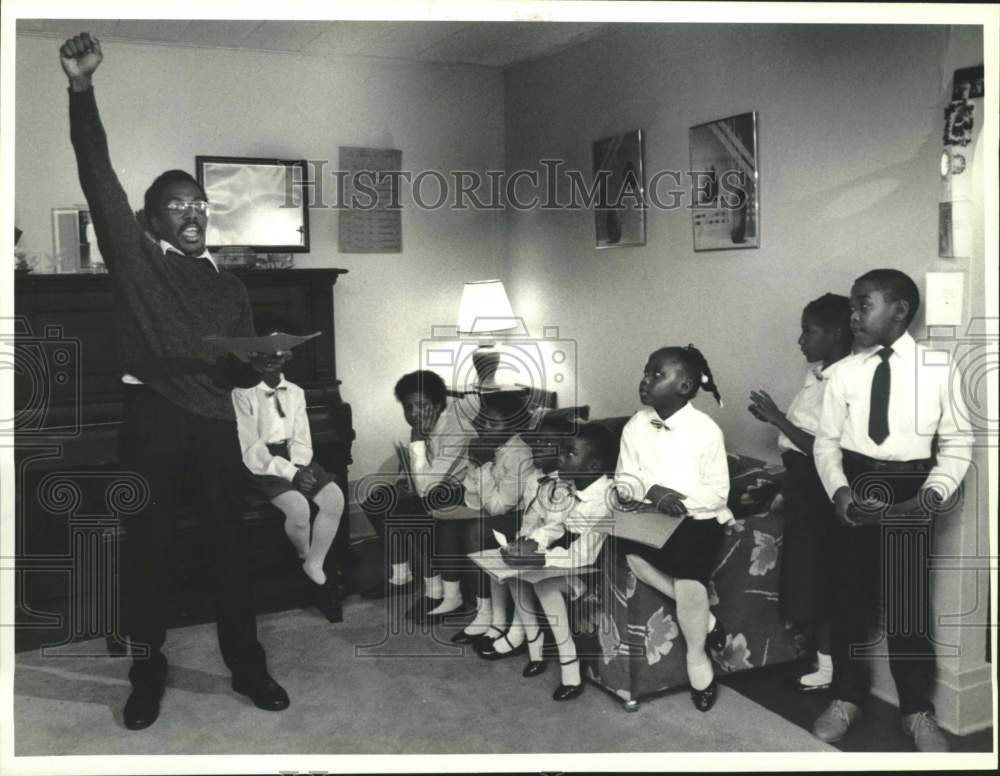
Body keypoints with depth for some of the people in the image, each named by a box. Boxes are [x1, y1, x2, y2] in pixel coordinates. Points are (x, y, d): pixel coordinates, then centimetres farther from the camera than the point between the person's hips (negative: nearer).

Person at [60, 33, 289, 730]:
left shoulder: (227, 284, 17)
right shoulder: (134, 257, 6)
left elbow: (248, 361, 15)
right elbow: (99, 178, -6)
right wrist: (83, 89, -16)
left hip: (216, 422, 3)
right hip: (153, 419, -3)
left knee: (232, 546, 6)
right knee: (150, 550, 4)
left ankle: (247, 666, 17)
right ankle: (148, 675, 18)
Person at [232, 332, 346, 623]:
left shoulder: (295, 392, 12)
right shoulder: (243, 394, -7)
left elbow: (302, 439, 9)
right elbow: (251, 449, -14)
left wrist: (300, 467, -13)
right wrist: (289, 472, -20)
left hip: (295, 460, 6)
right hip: (262, 464, -5)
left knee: (334, 497, -20)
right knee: (298, 506, -29)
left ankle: (315, 566, -8)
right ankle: (305, 559, 3)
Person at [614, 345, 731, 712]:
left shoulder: (706, 430, -11)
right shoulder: (635, 426, 0)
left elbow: (718, 492, -10)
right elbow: (625, 480, 3)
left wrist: (683, 500, -26)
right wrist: (651, 491, -17)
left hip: (698, 518, -3)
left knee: (688, 562, -28)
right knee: (630, 551, -24)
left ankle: (696, 654, -1)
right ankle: (702, 616, -5)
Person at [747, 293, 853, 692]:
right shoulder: (818, 373, 7)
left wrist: (778, 418, -22)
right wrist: (773, 416, 2)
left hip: (817, 486, -9)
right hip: (801, 480, 9)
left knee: (818, 576, 2)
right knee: (805, 573, 18)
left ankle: (829, 665, 17)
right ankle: (816, 650, 33)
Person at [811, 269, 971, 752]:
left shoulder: (938, 369, -7)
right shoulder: (845, 372, -2)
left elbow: (956, 445, -3)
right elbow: (826, 441, 2)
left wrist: (930, 497, -15)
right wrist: (840, 491, -13)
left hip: (908, 494, -2)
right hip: (854, 490, 2)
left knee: (909, 604, 6)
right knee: (848, 598, 12)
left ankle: (917, 712, 26)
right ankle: (846, 699, 30)